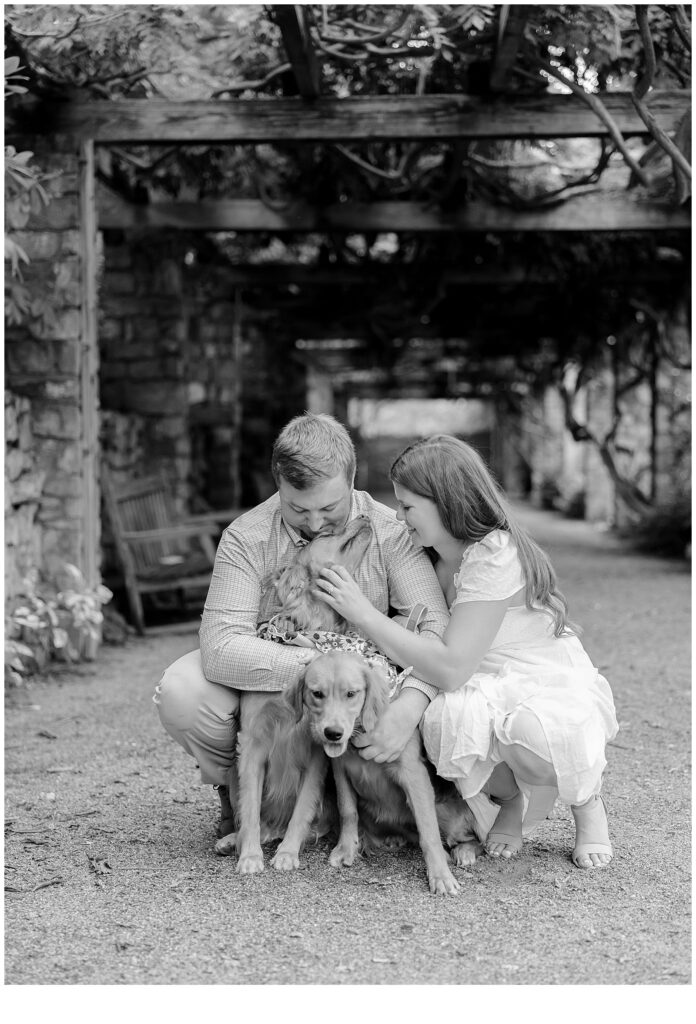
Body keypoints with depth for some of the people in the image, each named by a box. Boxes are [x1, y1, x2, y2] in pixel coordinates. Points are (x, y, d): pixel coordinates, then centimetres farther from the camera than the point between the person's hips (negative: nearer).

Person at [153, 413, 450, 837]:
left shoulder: (392, 532, -14)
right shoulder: (246, 538, -15)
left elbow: (436, 627, -23)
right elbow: (221, 646, -26)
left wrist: (410, 704, -44)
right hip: (269, 687, 0)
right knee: (181, 691, -28)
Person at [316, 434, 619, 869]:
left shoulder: (495, 557, -24)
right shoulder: (435, 559, 1)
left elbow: (451, 668, -30)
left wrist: (363, 612, -27)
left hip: (557, 690, -5)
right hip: (489, 692, 5)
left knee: (536, 729, -41)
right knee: (449, 717, -32)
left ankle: (587, 800, -3)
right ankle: (511, 798, 2)